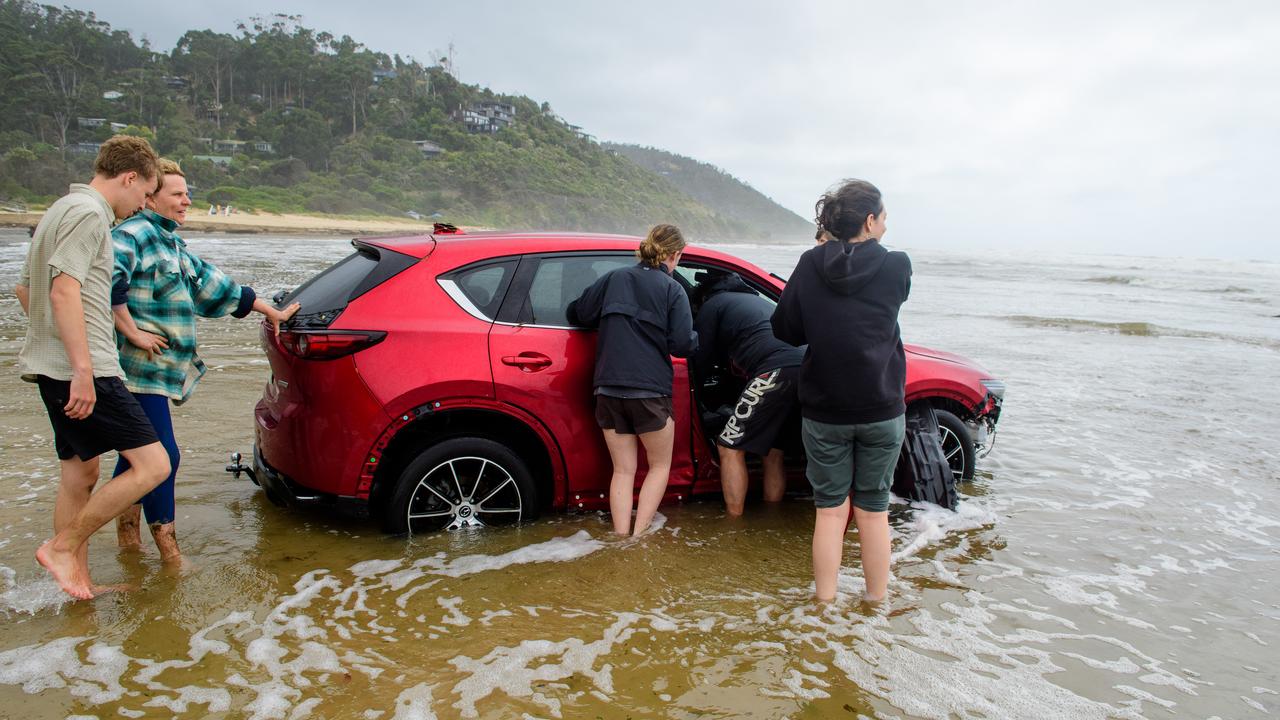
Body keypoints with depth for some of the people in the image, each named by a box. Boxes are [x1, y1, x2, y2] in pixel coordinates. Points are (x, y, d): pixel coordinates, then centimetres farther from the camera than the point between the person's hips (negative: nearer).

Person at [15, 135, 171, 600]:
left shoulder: (61, 210, 21)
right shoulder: (89, 213, -11)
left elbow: (24, 289, 28)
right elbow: (64, 290, -22)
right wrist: (83, 370, -25)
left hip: (53, 369, 11)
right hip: (83, 371, -11)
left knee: (80, 474, 16)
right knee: (152, 464, -10)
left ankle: (78, 581, 24)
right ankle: (63, 547, -1)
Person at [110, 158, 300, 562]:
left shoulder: (171, 242, 20)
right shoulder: (134, 234, -11)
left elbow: (210, 283, 27)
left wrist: (269, 310, 30)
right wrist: (132, 332, -23)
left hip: (159, 370, 10)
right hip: (141, 368, -10)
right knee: (162, 456, -7)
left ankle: (127, 534, 28)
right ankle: (168, 551, 1)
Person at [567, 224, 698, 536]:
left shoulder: (615, 278, 9)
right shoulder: (673, 290, -2)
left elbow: (577, 313, 7)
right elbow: (682, 344, -9)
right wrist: (695, 339, 14)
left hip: (608, 388, 4)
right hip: (649, 390, -4)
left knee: (623, 469, 13)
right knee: (660, 465, 14)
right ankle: (639, 536, 4)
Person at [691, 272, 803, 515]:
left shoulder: (712, 304, 18)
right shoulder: (759, 301, 38)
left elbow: (701, 365, 19)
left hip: (778, 371, -7)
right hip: (806, 366, 8)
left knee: (730, 448, 4)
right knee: (773, 452, 20)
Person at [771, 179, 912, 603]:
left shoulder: (810, 266, -6)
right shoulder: (896, 267, -9)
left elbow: (783, 329, 0)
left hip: (824, 411, 1)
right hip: (882, 410, 0)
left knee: (830, 508, 11)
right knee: (873, 509, 14)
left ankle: (824, 602, 17)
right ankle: (876, 601, 25)